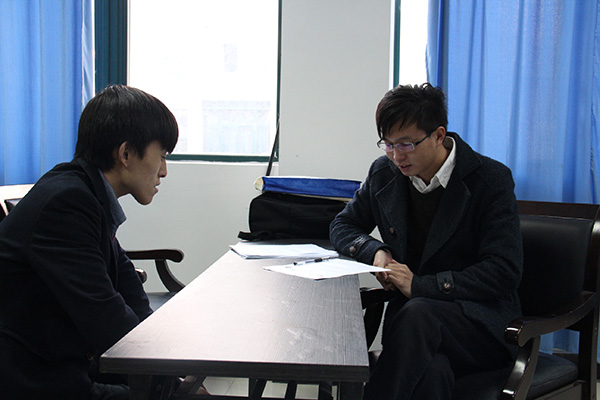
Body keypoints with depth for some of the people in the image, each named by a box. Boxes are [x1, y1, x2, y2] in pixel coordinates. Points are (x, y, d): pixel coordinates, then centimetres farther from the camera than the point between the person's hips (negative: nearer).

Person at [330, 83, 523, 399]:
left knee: (418, 313, -37)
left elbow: (504, 271, -14)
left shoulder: (491, 179, -7)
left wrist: (420, 285, -20)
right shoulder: (384, 173, 7)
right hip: (409, 310, 3)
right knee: (429, 372, -35)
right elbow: (342, 225, 21)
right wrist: (375, 251, -3)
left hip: (482, 318, -2)